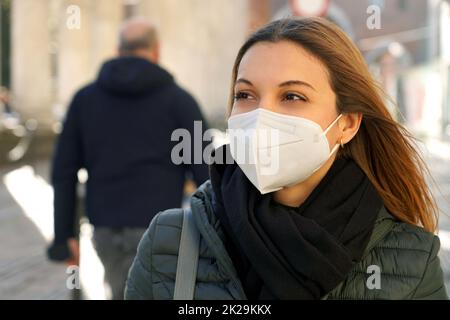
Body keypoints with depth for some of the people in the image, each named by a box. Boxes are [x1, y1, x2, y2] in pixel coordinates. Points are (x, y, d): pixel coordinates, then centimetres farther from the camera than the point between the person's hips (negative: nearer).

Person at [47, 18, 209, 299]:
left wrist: (64, 237, 8)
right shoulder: (178, 99, -3)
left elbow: (64, 172, 3)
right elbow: (206, 170, -8)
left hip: (108, 231, 4)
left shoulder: (85, 98, 6)